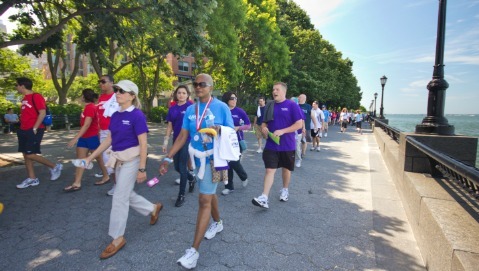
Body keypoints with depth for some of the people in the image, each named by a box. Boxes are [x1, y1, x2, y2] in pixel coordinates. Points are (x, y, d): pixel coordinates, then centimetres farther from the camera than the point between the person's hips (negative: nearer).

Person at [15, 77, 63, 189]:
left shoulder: (36, 96, -12)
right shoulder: (25, 98, 15)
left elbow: (42, 113, -18)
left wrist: (34, 128, -19)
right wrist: (22, 127, 13)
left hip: (34, 131, -9)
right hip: (24, 130, 9)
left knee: (30, 155, -11)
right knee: (26, 155, 8)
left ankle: (55, 166, 5)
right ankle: (32, 179, 16)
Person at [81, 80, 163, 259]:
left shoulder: (137, 115, -15)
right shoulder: (115, 115, 8)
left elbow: (143, 144, -17)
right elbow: (109, 139, 14)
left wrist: (142, 169, -18)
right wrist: (91, 157, 13)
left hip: (131, 160, -8)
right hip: (119, 160, 8)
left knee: (119, 198, -1)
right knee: (126, 195, 18)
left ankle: (118, 238, 17)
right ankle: (154, 208, 41)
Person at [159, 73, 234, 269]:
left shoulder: (221, 107, -9)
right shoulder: (190, 110, 5)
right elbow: (182, 136, 4)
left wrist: (219, 129, -28)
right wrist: (168, 158, -1)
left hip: (213, 158, -5)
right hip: (197, 158, 6)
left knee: (204, 200, -6)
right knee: (209, 193, 22)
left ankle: (194, 250, 2)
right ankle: (217, 223, 47)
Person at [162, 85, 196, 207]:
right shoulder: (172, 109, 8)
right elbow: (170, 126, 11)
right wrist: (166, 141, 8)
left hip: (187, 140, -6)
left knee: (182, 167, -3)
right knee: (177, 167, 12)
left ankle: (181, 195, 12)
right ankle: (192, 179, 42)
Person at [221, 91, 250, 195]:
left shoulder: (240, 111, -5)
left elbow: (248, 125, -3)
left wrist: (238, 128, -17)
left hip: (237, 141, -2)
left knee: (234, 162, -6)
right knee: (227, 163, 7)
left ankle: (244, 177, 27)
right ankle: (229, 186, 22)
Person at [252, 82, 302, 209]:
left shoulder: (292, 105, -8)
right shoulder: (269, 106, 6)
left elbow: (299, 124, -12)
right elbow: (264, 122, 15)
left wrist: (282, 131, -22)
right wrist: (263, 128, -9)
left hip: (287, 145, -2)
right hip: (271, 145, 3)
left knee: (286, 169, 15)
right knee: (269, 170, -3)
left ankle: (285, 190, 38)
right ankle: (264, 198, -6)